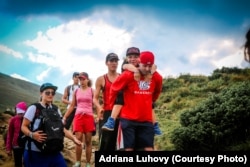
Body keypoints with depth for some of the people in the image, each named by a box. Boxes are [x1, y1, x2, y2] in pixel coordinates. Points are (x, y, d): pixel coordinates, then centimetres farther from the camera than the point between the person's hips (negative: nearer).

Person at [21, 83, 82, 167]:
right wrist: (32, 135, -24)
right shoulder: (34, 108, -6)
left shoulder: (56, 109, 9)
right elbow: (24, 126, -5)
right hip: (35, 152, -4)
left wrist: (73, 138, 1)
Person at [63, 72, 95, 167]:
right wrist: (65, 117, 8)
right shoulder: (76, 91, 10)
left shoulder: (92, 91, 3)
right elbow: (72, 106, 13)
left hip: (89, 117, -2)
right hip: (78, 116, 2)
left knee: (88, 141, 2)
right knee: (78, 140, -6)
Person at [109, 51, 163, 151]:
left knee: (149, 149, 0)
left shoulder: (157, 78, 0)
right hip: (128, 119, -3)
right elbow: (114, 89, 2)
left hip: (146, 120, 3)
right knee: (129, 149, -1)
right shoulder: (128, 75, -12)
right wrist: (114, 106, 10)